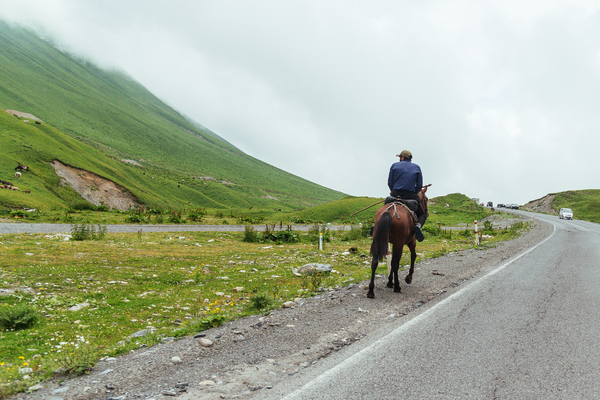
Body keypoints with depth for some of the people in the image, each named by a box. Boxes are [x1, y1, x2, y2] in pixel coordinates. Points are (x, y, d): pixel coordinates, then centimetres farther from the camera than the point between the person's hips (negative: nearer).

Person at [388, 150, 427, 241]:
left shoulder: (395, 165, 8)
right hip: (411, 196, 0)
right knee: (422, 215, 16)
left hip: (395, 195, 1)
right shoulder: (417, 167, 10)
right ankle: (418, 225, -17)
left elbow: (389, 183, 4)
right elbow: (419, 186, 4)